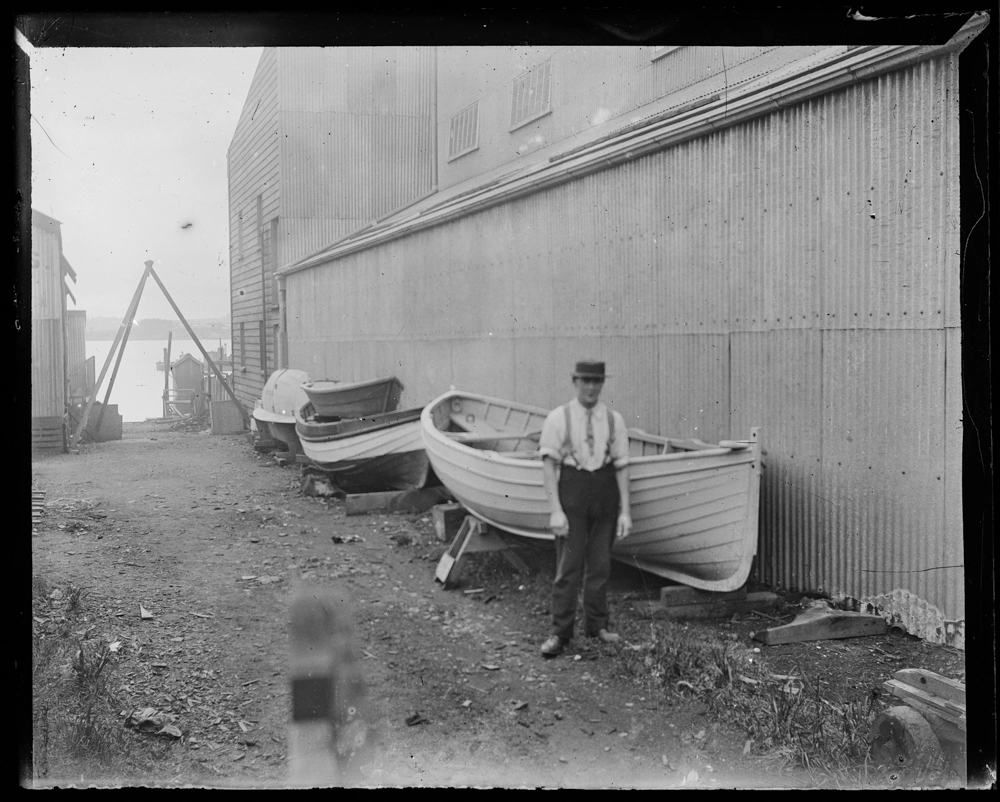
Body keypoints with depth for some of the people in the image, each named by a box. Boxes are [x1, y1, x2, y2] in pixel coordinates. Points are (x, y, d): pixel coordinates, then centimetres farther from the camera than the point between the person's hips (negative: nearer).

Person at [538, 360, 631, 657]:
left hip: (604, 494, 3)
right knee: (568, 566, -3)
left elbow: (621, 467, 4)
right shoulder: (558, 418, -3)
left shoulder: (614, 420, 3)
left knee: (600, 564, 11)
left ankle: (597, 625, 25)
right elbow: (549, 464, -6)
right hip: (571, 492, -3)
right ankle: (560, 632, 5)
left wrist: (625, 510, 0)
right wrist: (555, 509, -13)